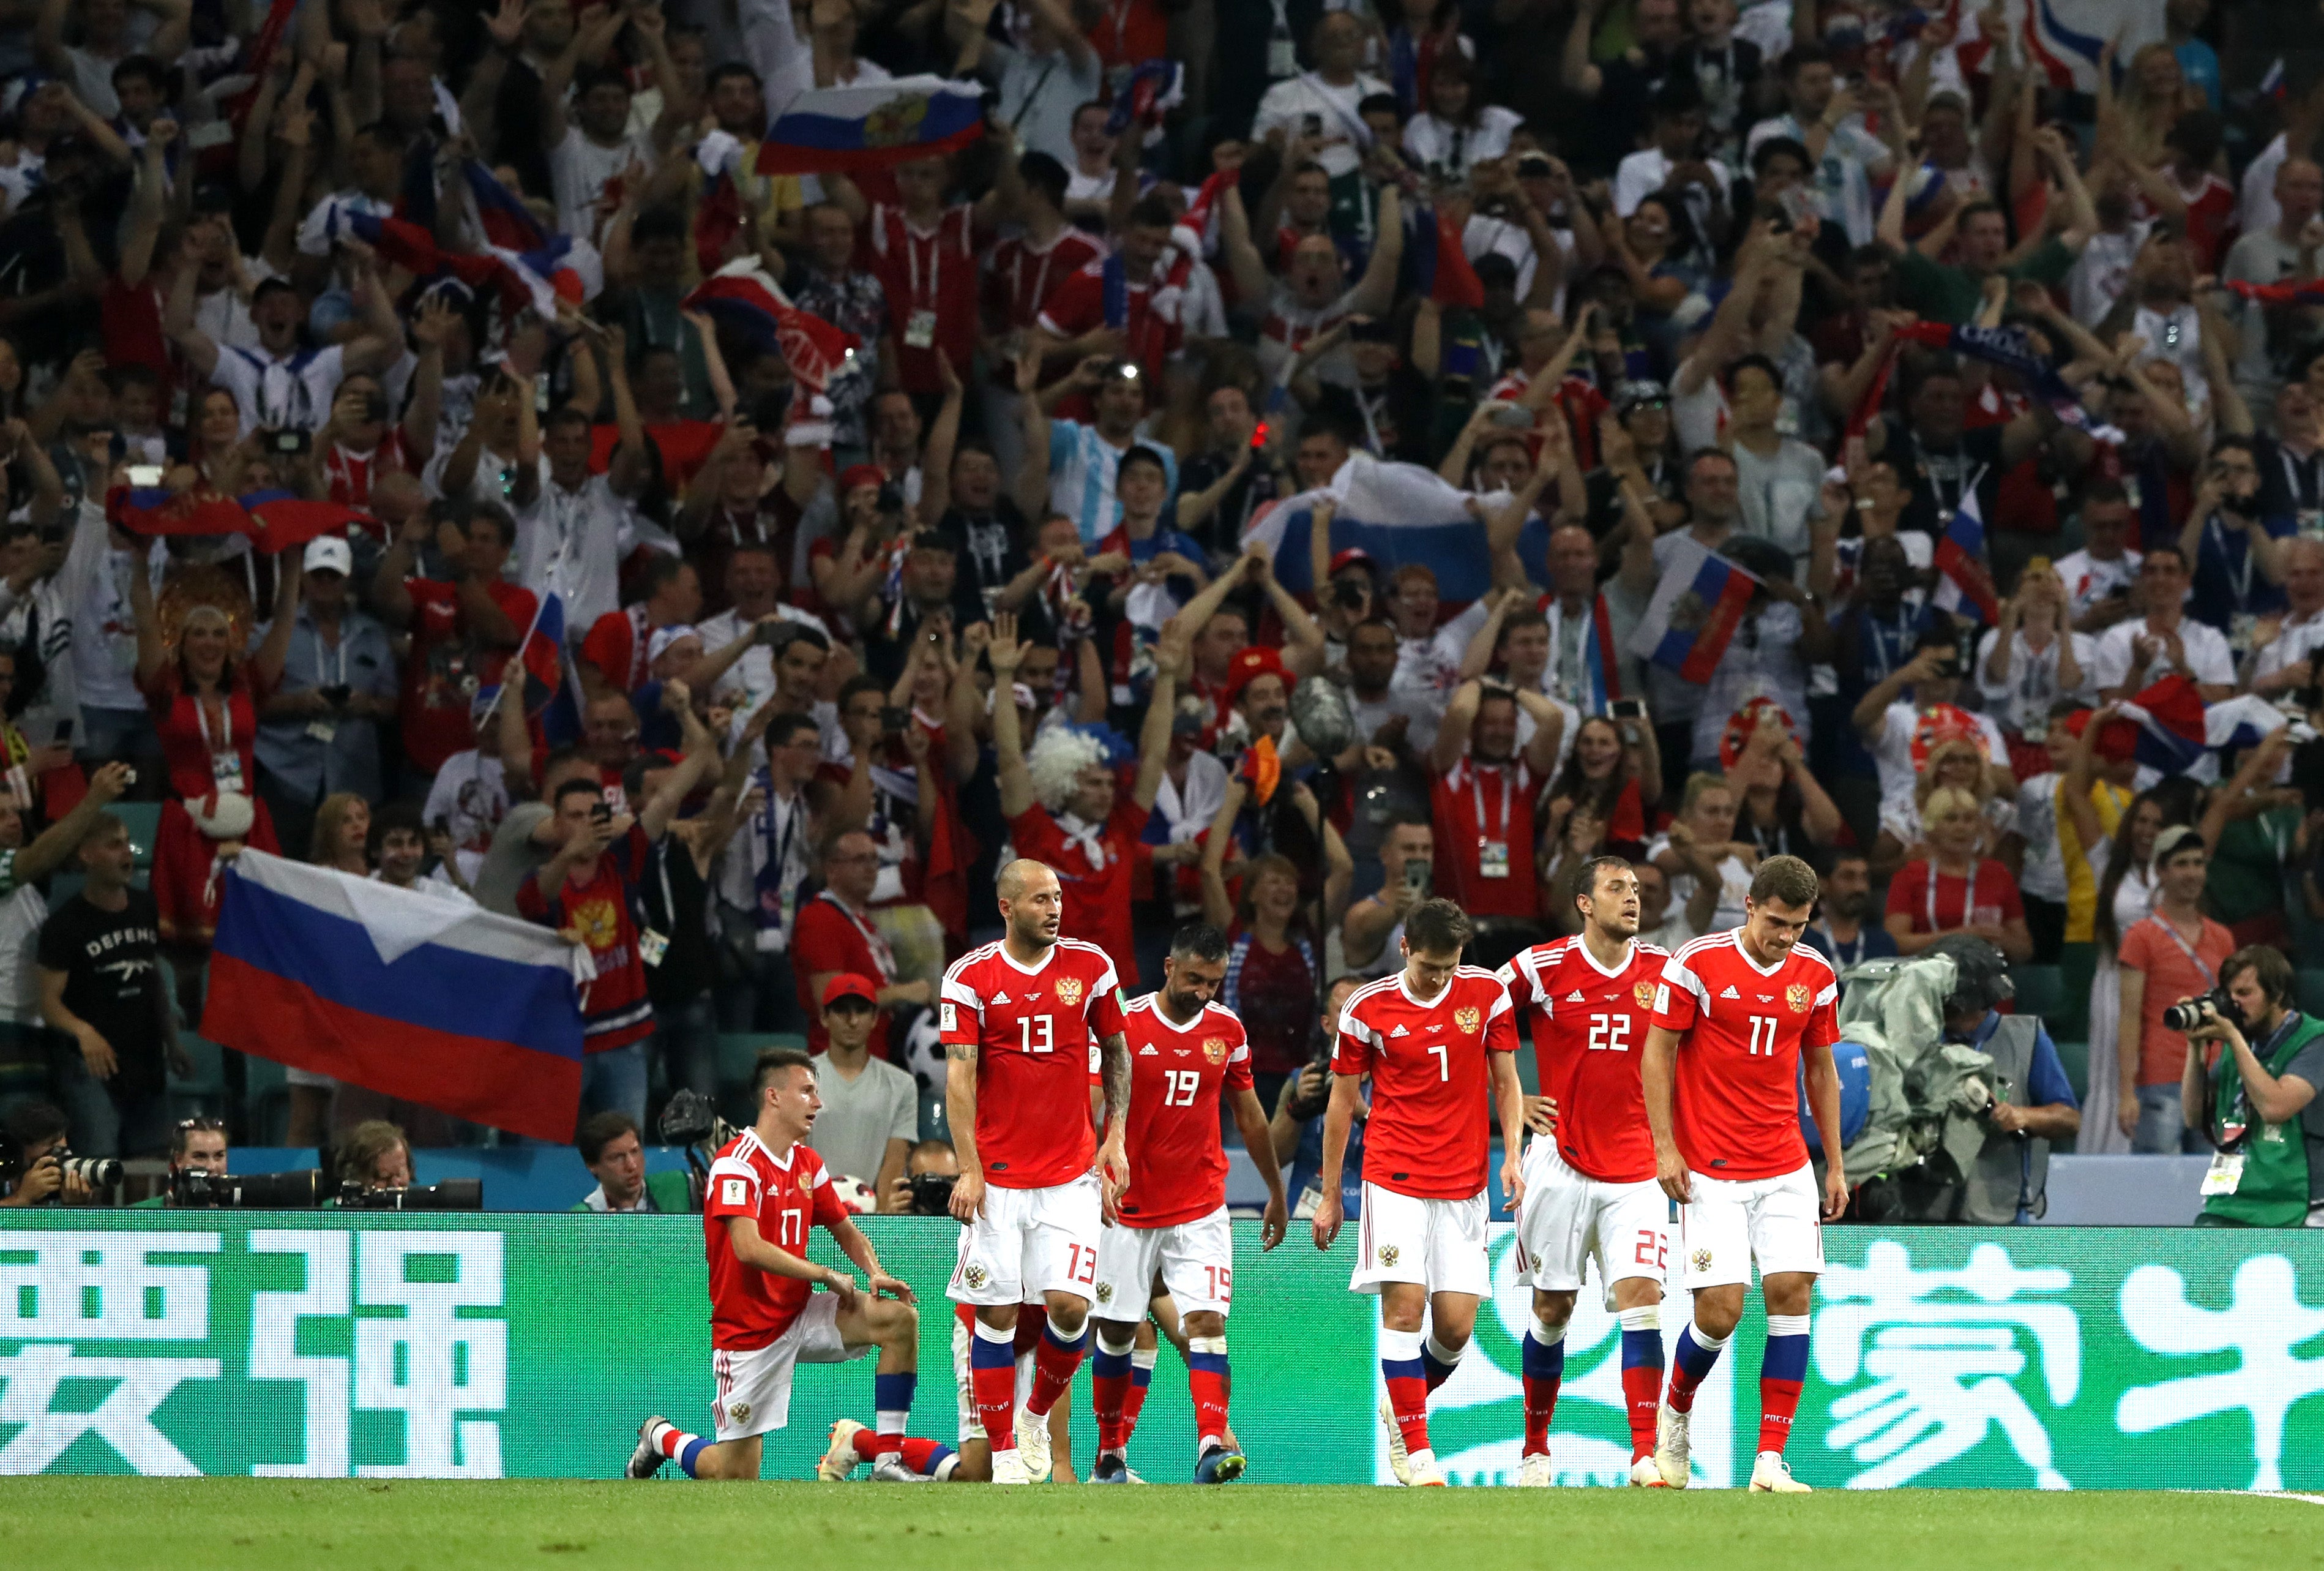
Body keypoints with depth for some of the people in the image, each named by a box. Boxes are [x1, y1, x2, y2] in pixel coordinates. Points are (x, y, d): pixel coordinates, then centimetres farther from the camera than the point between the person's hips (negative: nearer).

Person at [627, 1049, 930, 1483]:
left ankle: (889, 1461, -12)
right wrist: (826, 1276, -22)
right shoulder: (737, 1163, -18)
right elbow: (749, 1248, -29)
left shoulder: (807, 1162, 8)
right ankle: (663, 1437, 28)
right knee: (737, 1476, -5)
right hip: (749, 1330, -7)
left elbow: (844, 1230, 19)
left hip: (801, 1315, 7)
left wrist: (875, 1273, -3)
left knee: (901, 1318, -16)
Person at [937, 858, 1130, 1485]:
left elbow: (1116, 1051, 16)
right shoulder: (971, 977, -3)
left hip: (1072, 1173, 1)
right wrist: (969, 1169, -14)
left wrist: (1116, 1138, 7)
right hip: (997, 1171, -1)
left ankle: (1036, 1416, 16)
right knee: (995, 1314, -2)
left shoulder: (1090, 966, 3)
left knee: (1070, 1304, -10)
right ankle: (1004, 1455, 7)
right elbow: (959, 1075, -7)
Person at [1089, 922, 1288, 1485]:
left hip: (1201, 1210, 2)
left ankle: (1212, 1445, -25)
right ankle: (1110, 1456, 21)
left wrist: (1277, 1193, 22)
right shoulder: (1125, 1025, -9)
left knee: (1207, 1321, -14)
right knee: (1116, 1332, 7)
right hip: (1129, 1207, -2)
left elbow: (1249, 1114, 15)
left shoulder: (1227, 1029, 3)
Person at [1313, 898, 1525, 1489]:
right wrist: (1329, 1195, 7)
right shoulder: (1368, 1008, -3)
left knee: (1456, 1324, -3)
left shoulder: (1488, 993, 2)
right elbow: (1342, 1102, 6)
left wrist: (1512, 1156, -2)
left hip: (1464, 1184, 2)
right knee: (1404, 1304, -13)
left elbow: (1505, 1082, 11)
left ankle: (1404, 1403, 25)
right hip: (1394, 1178, -2)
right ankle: (1414, 1447, -7)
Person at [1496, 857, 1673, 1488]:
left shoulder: (1663, 971, 3)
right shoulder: (1543, 967, -4)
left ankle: (1646, 1457, -16)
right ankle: (1535, 1448, 23)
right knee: (1553, 1309, 6)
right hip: (1562, 1166, -1)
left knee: (1641, 1298, -13)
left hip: (1637, 1172, 1)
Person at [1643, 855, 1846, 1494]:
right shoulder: (1696, 963, -7)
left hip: (1787, 1169, 4)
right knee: (1722, 1308, -10)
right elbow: (1658, 1053, -2)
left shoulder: (1815, 975, 6)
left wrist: (1836, 1165, 13)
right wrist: (1665, 1147, -9)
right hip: (1711, 1171, -4)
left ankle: (1771, 1461, -6)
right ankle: (1676, 1410, 21)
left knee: (1791, 1293, -8)